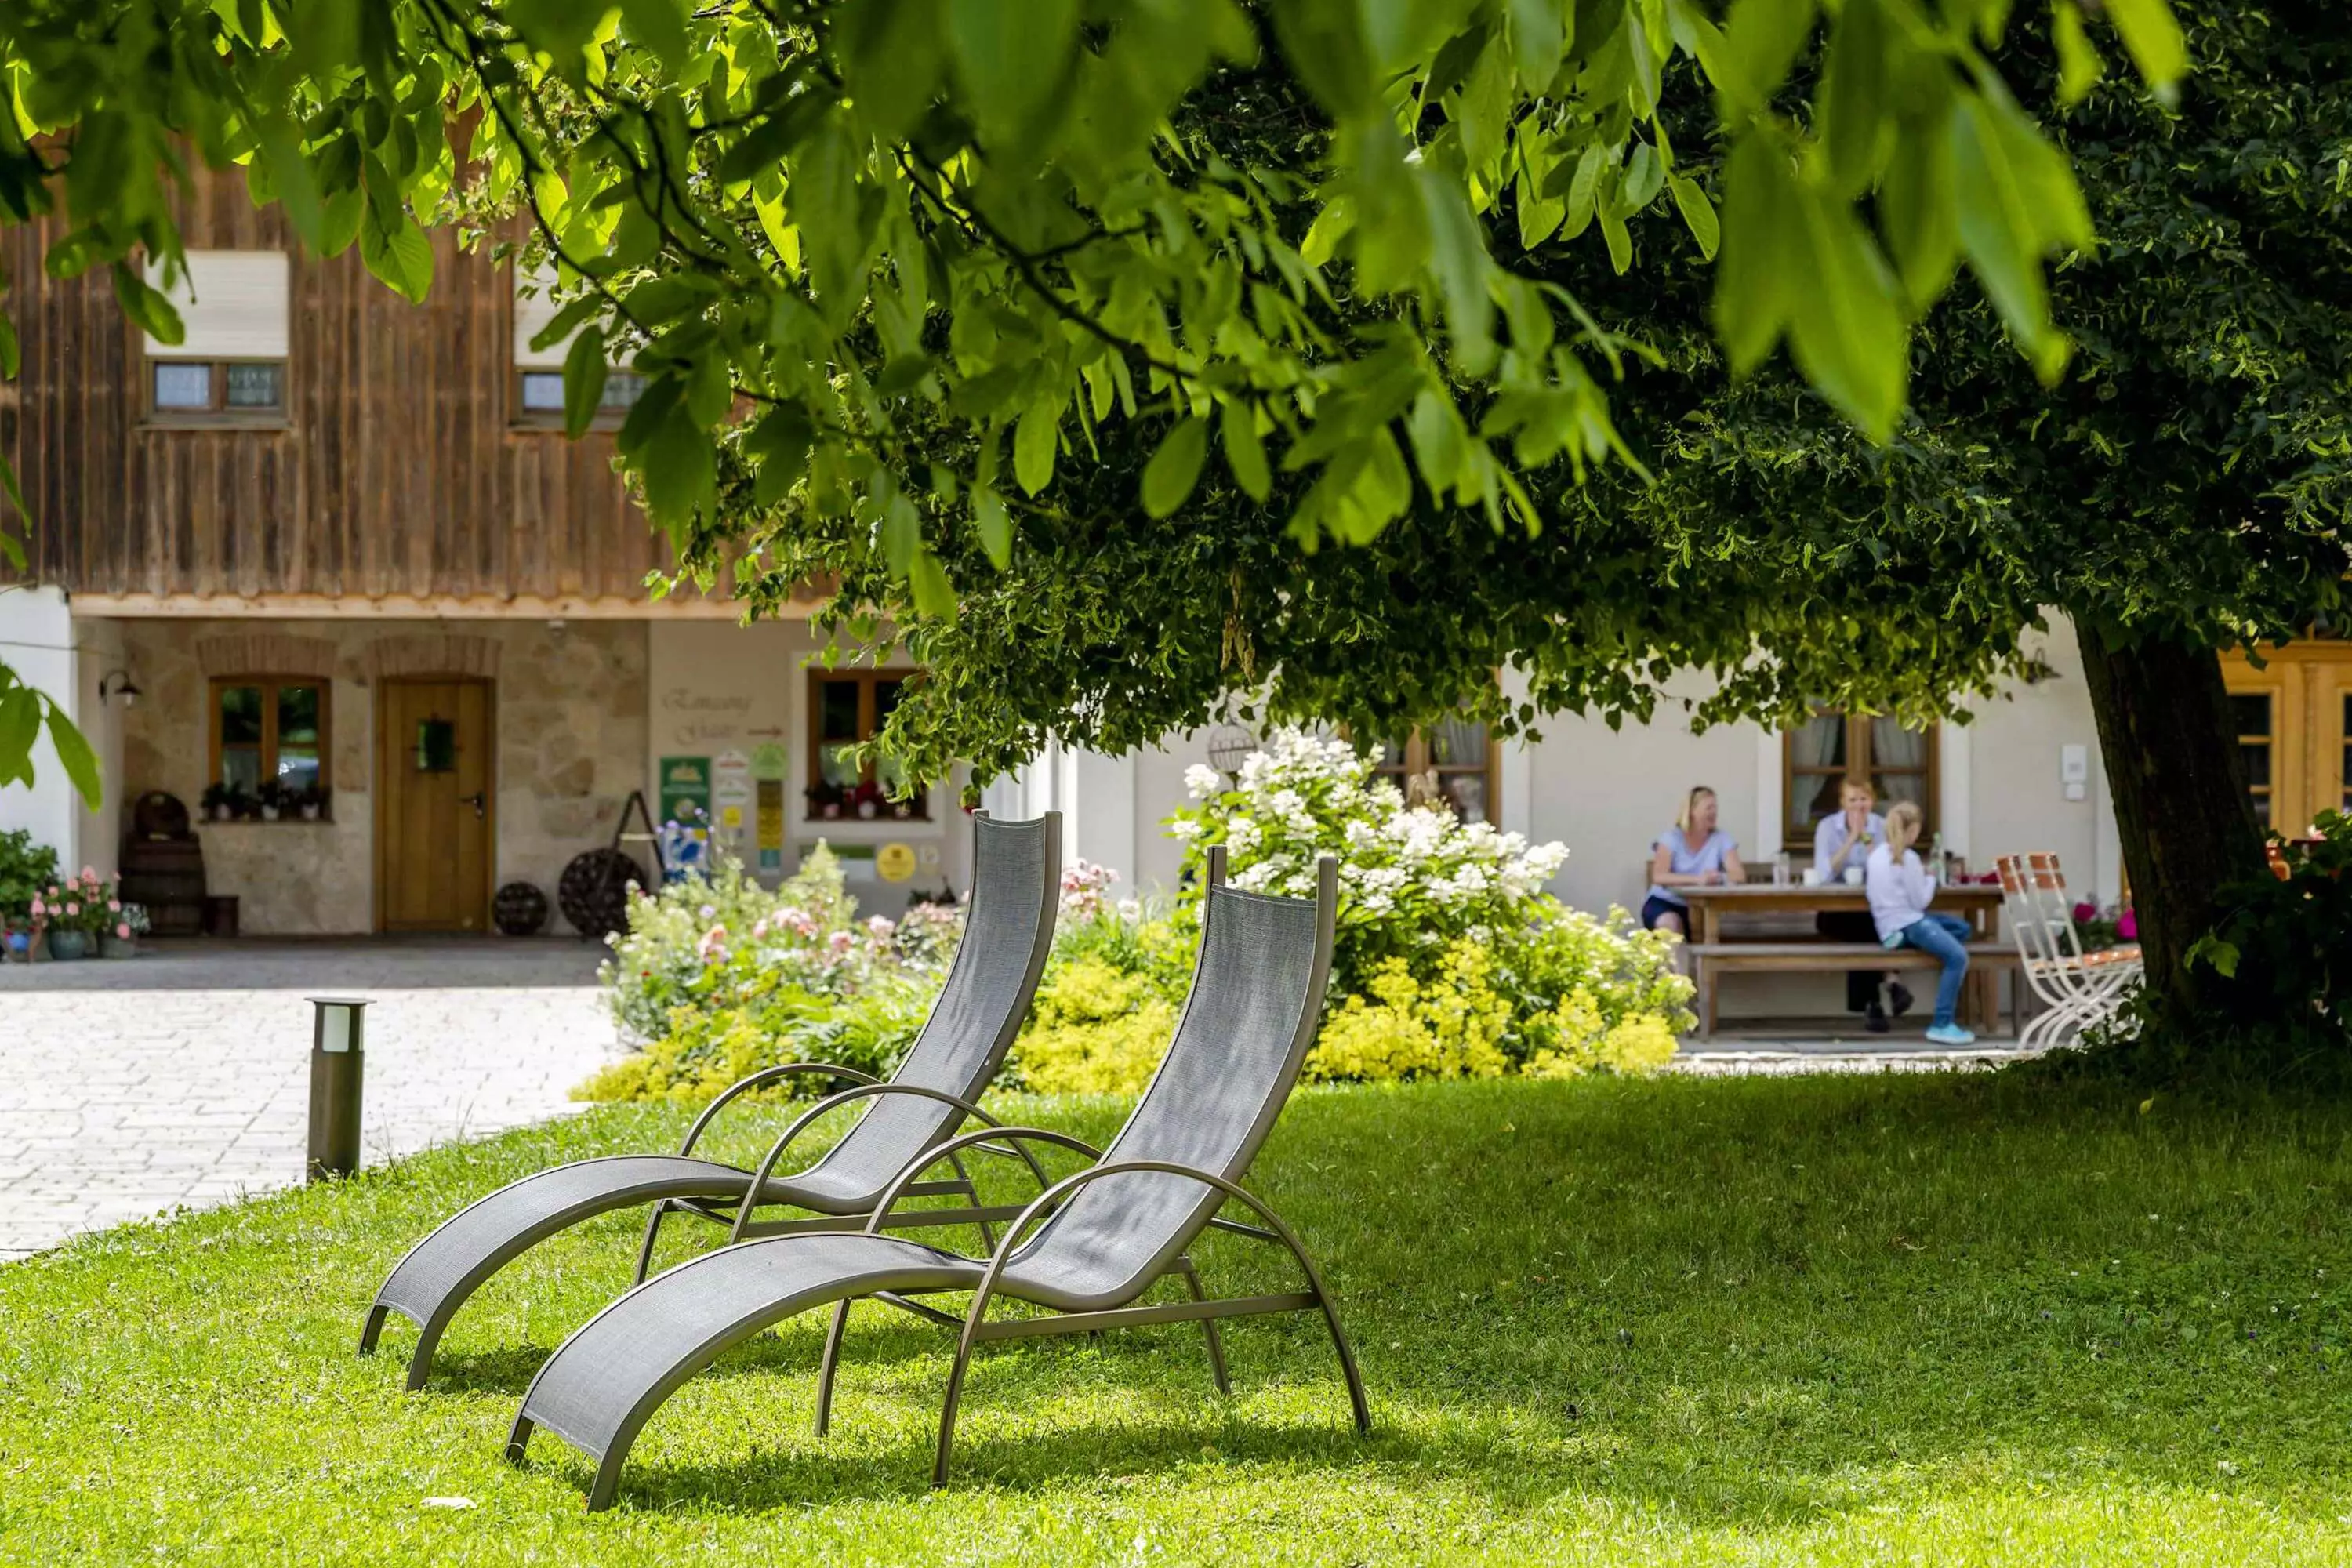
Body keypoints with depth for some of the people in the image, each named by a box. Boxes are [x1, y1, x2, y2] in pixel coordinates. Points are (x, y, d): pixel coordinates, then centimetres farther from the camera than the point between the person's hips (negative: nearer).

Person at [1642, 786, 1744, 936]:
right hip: (1664, 902, -2)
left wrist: (1719, 877, -34)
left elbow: (1739, 875, -10)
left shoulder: (1721, 839, 0)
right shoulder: (1672, 838, -6)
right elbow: (1659, 877, -21)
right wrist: (1697, 879, -36)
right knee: (1670, 923, -34)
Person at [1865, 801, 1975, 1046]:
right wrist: (1930, 879, 4)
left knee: (1961, 928, 19)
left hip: (1892, 922, 10)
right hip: (1906, 925, -10)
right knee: (1958, 956, -24)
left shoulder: (1878, 854, 15)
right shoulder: (1907, 858, -13)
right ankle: (1941, 1026, -25)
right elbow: (1920, 901, -12)